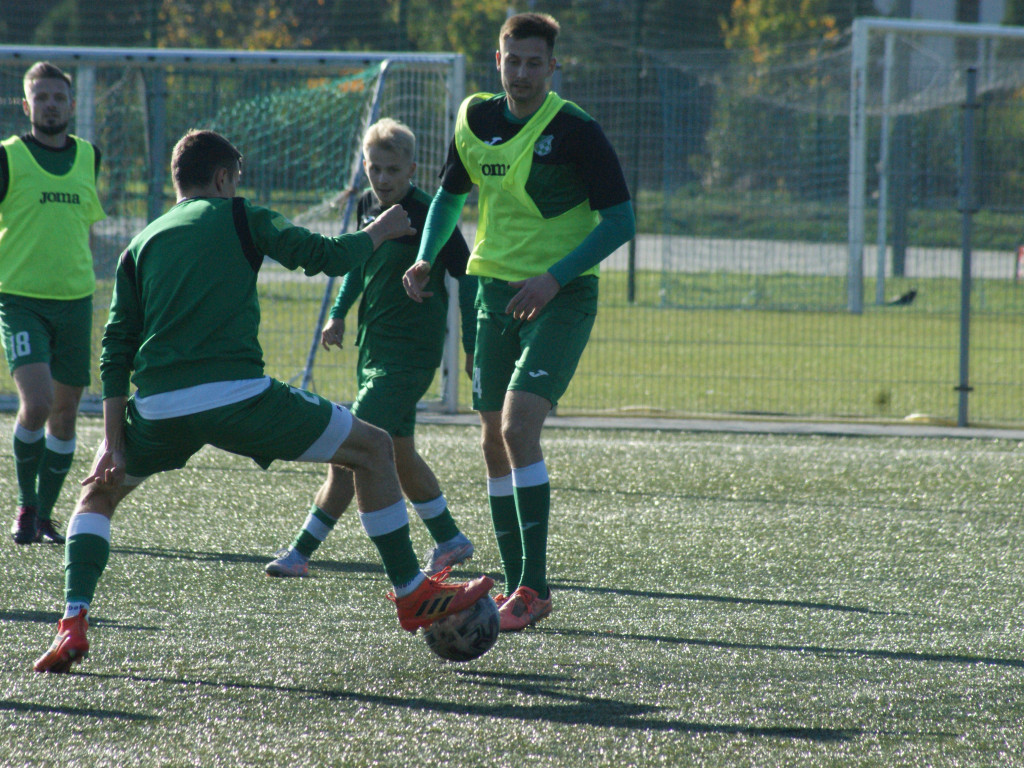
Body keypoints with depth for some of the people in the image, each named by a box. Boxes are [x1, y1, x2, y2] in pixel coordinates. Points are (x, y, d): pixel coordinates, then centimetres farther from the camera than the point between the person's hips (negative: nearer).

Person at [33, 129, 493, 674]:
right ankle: (412, 596, 15)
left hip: (157, 405, 4)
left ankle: (72, 624, 7)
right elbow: (328, 257, 6)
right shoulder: (237, 218, 12)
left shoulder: (141, 245, 22)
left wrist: (113, 442, 14)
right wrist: (380, 231, 26)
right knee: (373, 449, 13)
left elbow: (116, 348, 16)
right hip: (236, 395, -4)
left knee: (99, 491, 29)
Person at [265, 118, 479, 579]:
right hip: (374, 347, 8)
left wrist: (472, 346, -12)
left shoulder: (427, 215, -16)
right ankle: (449, 541, 24)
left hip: (409, 353, -8)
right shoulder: (367, 206, 5)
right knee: (398, 451, 13)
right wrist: (339, 313, 17)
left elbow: (465, 276, -11)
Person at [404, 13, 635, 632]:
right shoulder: (474, 121, 3)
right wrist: (427, 259, 5)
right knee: (496, 442, 7)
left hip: (561, 296, -6)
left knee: (518, 426, -20)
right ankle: (520, 590, 17)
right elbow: (451, 195, 20)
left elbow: (620, 221, -13)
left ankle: (534, 585, -15)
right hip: (496, 289, 6)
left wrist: (555, 277, -22)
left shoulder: (576, 133, -14)